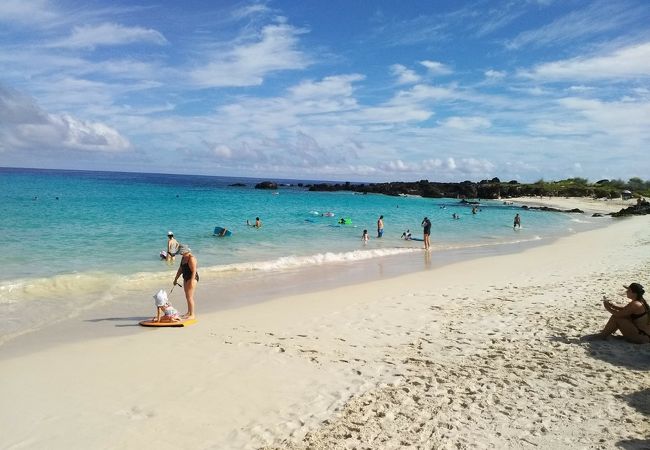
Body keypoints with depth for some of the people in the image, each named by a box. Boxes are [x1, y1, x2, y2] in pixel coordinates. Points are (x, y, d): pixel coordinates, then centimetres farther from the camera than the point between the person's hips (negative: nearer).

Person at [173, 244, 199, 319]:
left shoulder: (191, 258, -17)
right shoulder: (183, 258, 12)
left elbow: (194, 271, -22)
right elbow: (180, 269, 19)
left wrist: (191, 282, -25)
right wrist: (176, 279, 19)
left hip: (192, 278, -10)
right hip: (186, 278, 10)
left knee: (190, 297, -10)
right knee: (187, 296, 16)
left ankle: (192, 315, -4)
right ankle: (189, 312, 28)